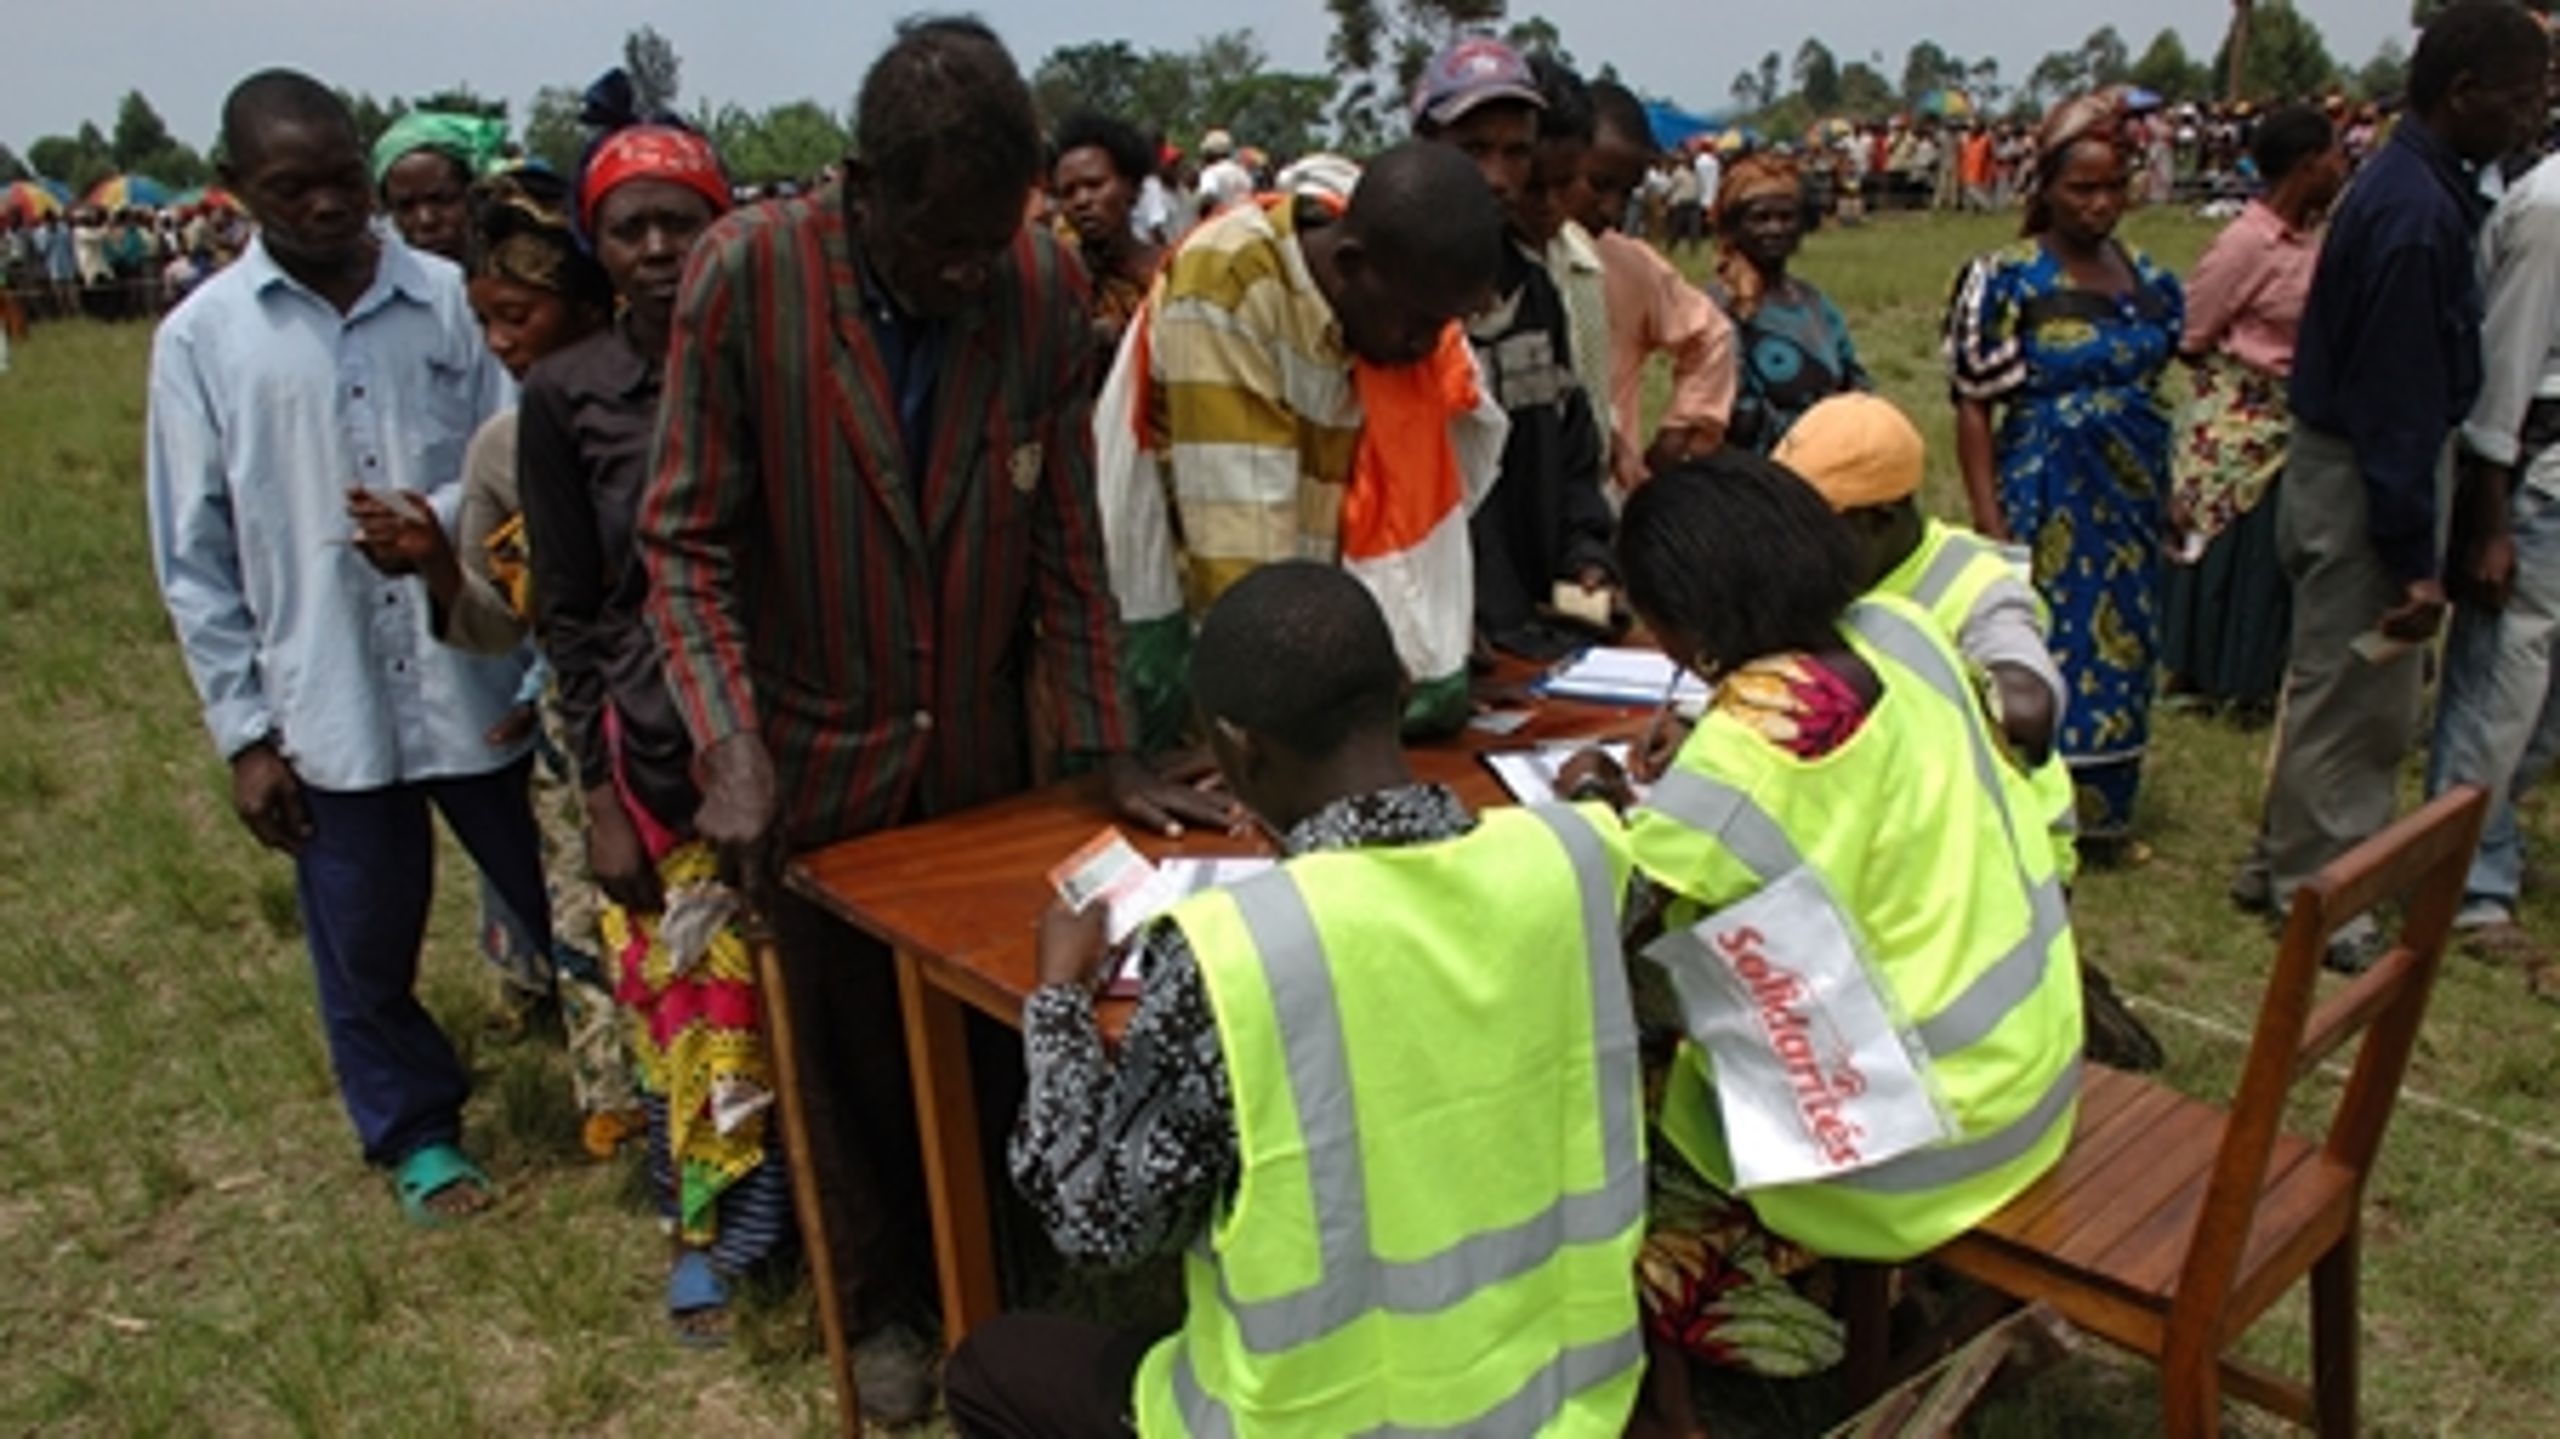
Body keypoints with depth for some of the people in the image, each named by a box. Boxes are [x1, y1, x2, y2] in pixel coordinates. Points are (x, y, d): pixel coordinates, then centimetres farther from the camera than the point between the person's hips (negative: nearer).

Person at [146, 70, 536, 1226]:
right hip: (325, 704, 1)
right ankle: (417, 1134, 37)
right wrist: (243, 728, 1)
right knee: (364, 947, 14)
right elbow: (195, 555, 2)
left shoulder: (448, 299, -2)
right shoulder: (201, 337, 0)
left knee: (567, 903, 11)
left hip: (477, 678, 0)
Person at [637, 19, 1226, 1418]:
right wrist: (730, 747, -24)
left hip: (980, 750, 2)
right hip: (818, 757, -2)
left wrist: (1111, 754, -5)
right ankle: (877, 1299, 38)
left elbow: (1067, 541, -4)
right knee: (846, 1044, 14)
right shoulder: (747, 271, -16)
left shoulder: (1047, 286, -10)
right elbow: (687, 539, -12)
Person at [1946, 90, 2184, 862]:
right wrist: (1989, 521, -17)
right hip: (2046, 501, -6)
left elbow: (2156, 379, 16)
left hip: (2130, 498, 6)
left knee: (2120, 644, 13)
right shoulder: (2007, 279, -10)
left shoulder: (2147, 279, 7)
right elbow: (1973, 406, -11)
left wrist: (2169, 494, 12)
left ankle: (2101, 813, 28)